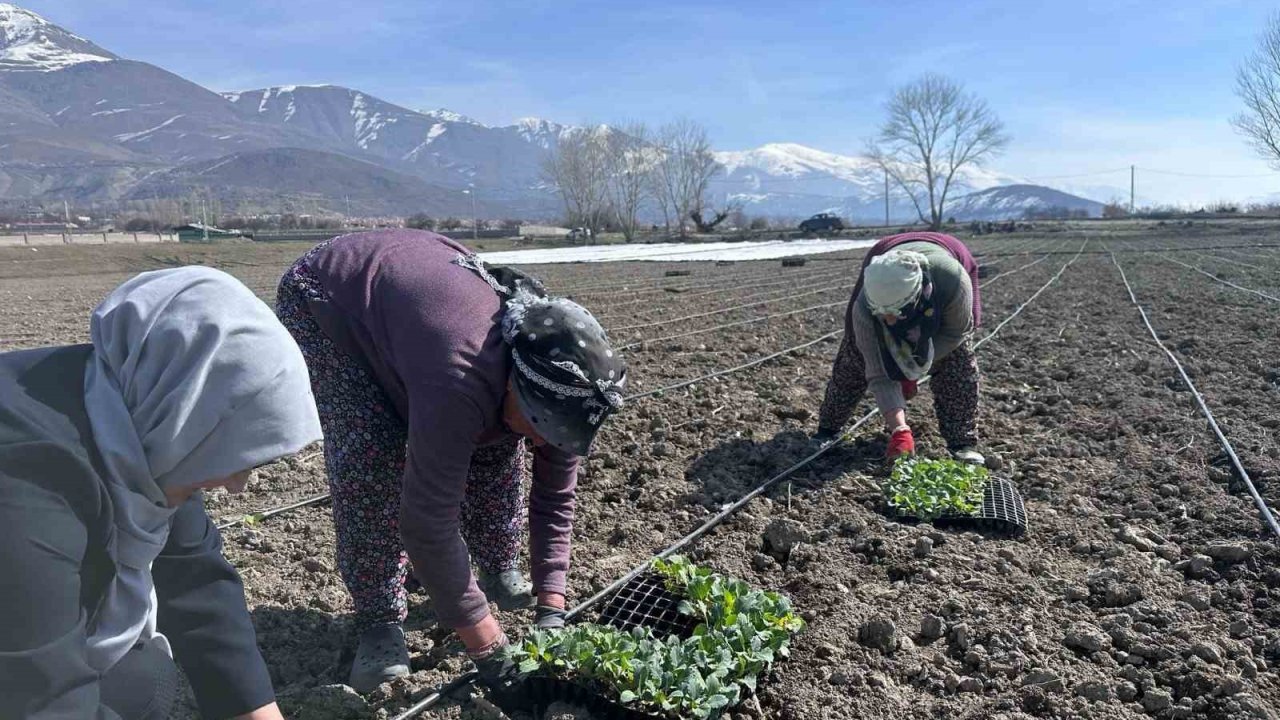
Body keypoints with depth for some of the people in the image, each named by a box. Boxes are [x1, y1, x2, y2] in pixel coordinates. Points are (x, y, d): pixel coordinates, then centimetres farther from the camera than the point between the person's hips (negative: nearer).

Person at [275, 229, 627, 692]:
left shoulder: (558, 385, -21)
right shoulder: (461, 384, -44)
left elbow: (555, 498, -10)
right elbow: (428, 519, -39)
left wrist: (551, 607, -16)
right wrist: (485, 644, -32)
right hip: (326, 298, -6)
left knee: (498, 445, 0)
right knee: (372, 456, -23)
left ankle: (500, 571, 21)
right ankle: (379, 623, -6)